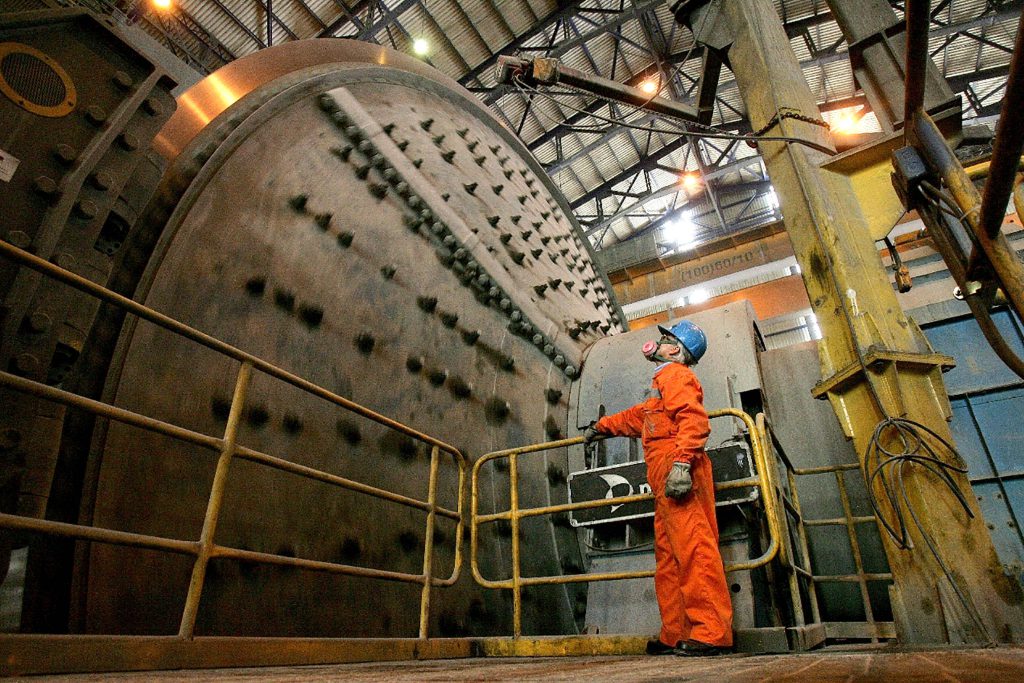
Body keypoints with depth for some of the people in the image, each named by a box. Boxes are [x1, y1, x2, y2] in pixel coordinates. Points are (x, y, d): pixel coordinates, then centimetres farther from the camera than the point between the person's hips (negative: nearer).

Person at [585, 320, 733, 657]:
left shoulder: (675, 373, -1)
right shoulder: (663, 381, 30)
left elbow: (694, 419, -17)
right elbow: (637, 417, 45)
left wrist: (681, 462, -28)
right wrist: (601, 426, 53)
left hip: (676, 469, -11)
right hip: (664, 478, 11)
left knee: (692, 546, -13)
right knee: (668, 556, 9)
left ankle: (712, 632, -11)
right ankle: (676, 635, 14)